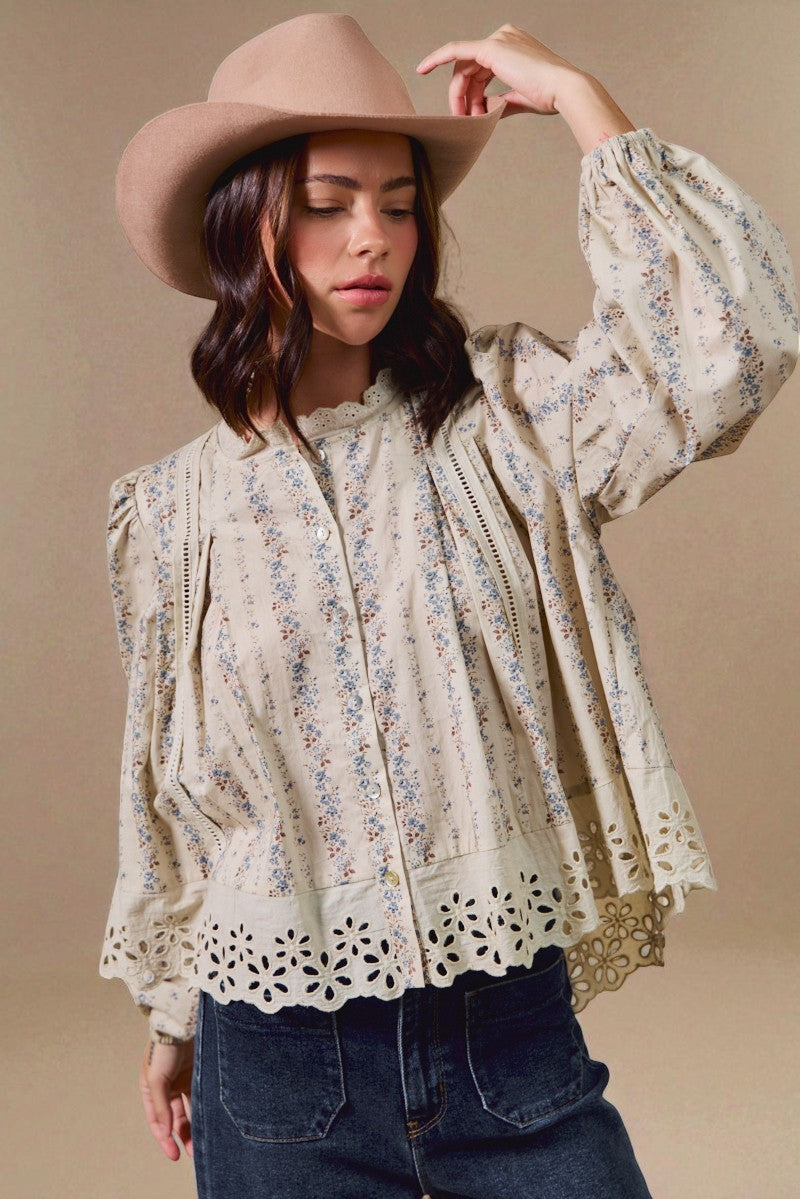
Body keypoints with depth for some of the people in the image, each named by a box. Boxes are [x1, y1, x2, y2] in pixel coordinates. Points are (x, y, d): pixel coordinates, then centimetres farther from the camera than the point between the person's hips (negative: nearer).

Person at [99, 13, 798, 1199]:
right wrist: (173, 1019, 17)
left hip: (512, 1026, 0)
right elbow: (164, 788, 10)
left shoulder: (502, 423, -4)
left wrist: (573, 92, -13)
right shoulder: (176, 510, 0)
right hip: (277, 1061, 1)